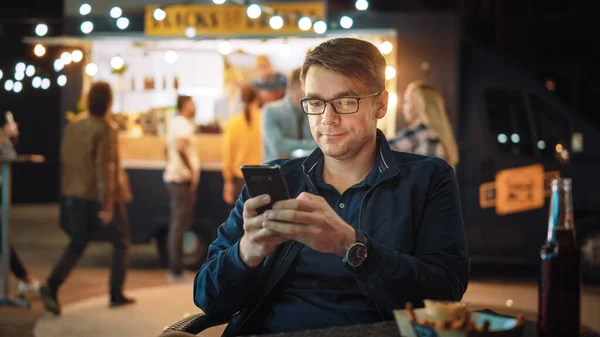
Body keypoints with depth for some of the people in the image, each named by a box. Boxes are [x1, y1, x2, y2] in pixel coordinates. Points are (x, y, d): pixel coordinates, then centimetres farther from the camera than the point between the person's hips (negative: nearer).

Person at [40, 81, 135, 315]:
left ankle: (51, 286, -9)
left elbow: (65, 159, 12)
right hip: (102, 197, -6)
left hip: (75, 196, 6)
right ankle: (116, 295, 15)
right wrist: (107, 206, -20)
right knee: (121, 243, 13)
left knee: (77, 244, 12)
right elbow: (105, 168, -22)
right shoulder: (106, 129, -17)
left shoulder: (73, 127, 4)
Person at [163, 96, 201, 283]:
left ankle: (174, 269, 19)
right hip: (182, 179, -10)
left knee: (177, 225, 13)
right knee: (179, 226, -8)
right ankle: (176, 271, -6)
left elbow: (168, 149, 27)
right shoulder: (184, 125, -13)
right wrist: (192, 170, -22)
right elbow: (180, 147, -27)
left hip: (173, 177, 10)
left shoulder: (175, 123, 19)